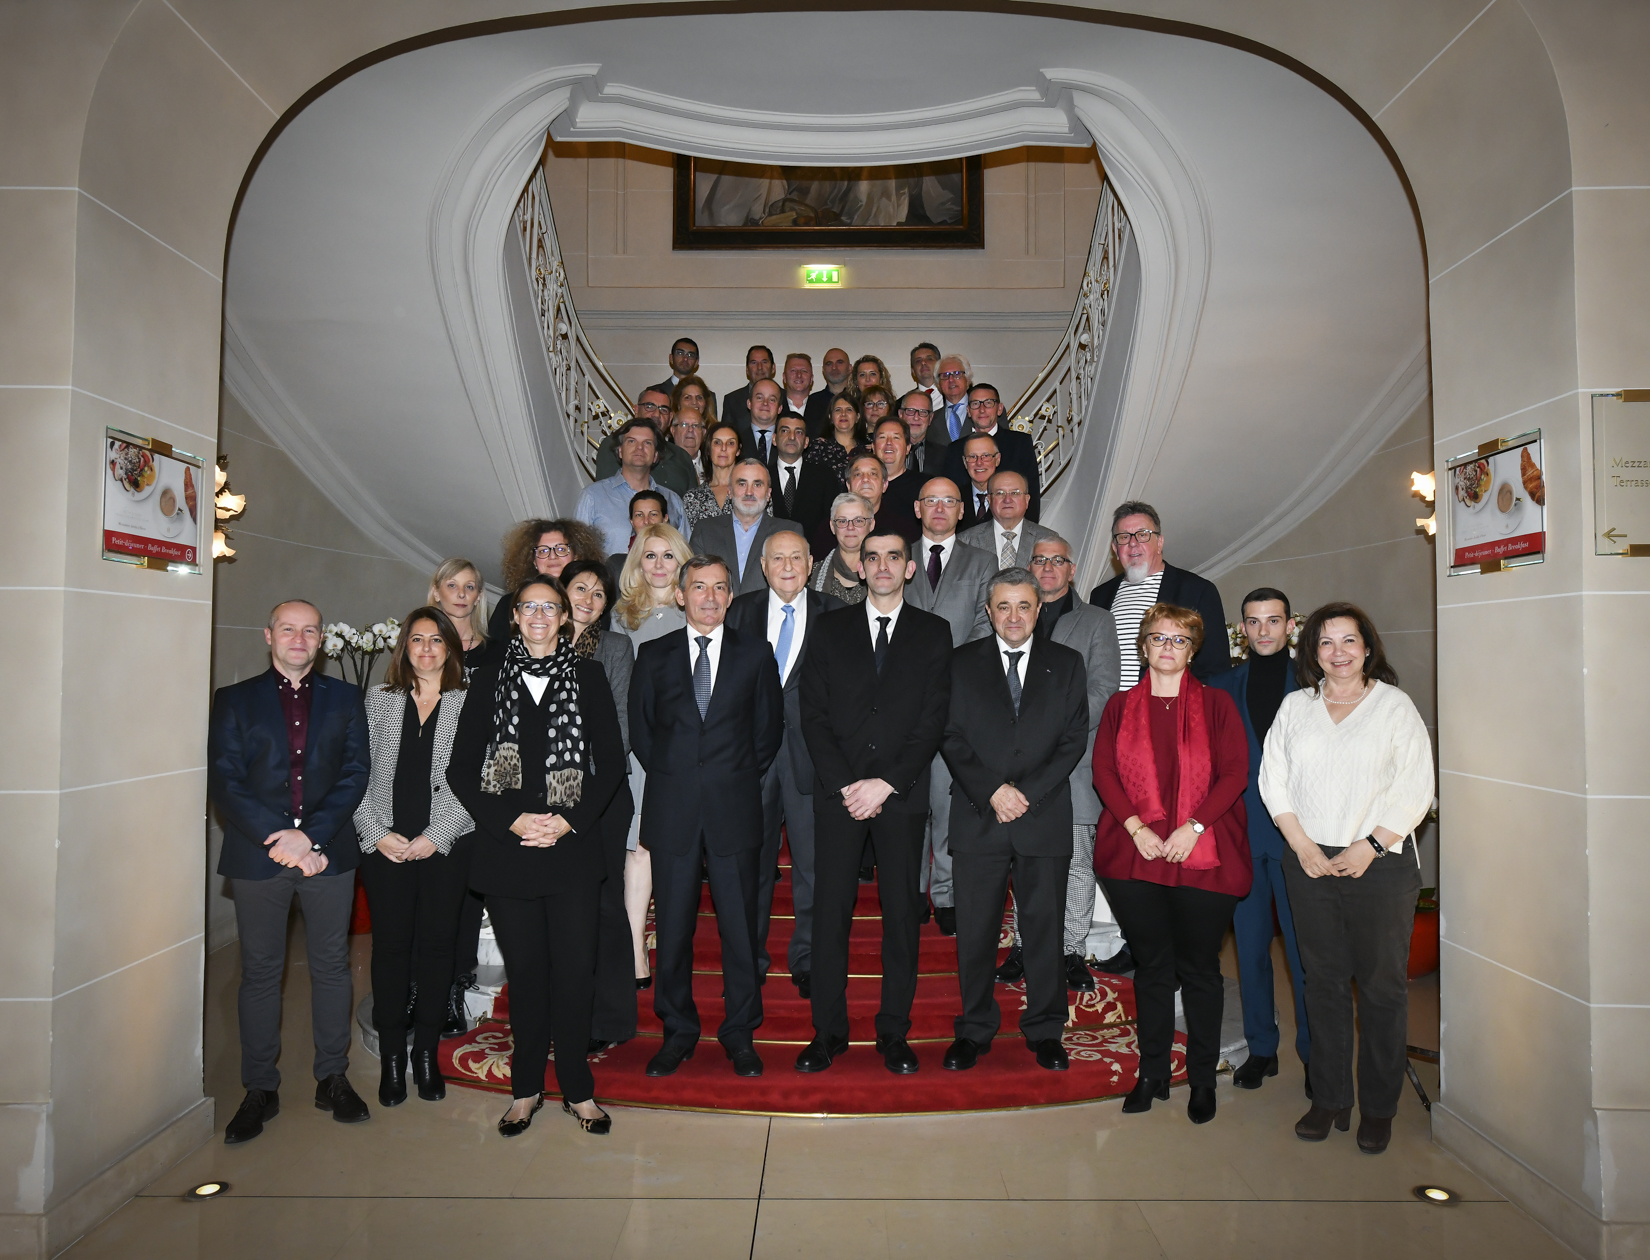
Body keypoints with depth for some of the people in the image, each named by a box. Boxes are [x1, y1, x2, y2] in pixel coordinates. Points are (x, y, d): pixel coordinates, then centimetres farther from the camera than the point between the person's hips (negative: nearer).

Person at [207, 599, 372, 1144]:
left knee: (331, 965, 8)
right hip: (258, 854, -1)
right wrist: (279, 838, -13)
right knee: (260, 971, 7)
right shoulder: (234, 700, 6)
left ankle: (332, 1078, 20)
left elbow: (355, 772, 1)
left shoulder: (344, 698, 9)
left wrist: (310, 836, -11)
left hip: (328, 852, 1)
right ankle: (260, 1089, 20)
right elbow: (225, 781, -2)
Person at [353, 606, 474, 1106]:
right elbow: (358, 772, 4)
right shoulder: (379, 700, 7)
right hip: (385, 846, 1)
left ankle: (427, 1051, 19)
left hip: (446, 845, -1)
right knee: (390, 946, 5)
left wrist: (435, 836, -9)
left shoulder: (469, 704, 2)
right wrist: (376, 834, -6)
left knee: (438, 944, 5)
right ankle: (391, 1056, 19)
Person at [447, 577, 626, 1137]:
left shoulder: (588, 677, 7)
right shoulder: (491, 681, 9)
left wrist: (570, 821, -8)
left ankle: (577, 1088, 16)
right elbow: (462, 769, 5)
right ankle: (526, 1088, 22)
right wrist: (512, 819, -7)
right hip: (507, 851, 1)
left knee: (574, 969, 1)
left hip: (573, 847, -1)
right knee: (524, 970, 7)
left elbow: (611, 762, 4)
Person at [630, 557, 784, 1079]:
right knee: (673, 925, 7)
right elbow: (640, 727, 11)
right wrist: (671, 779, 6)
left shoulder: (755, 653, 7)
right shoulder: (653, 655, 9)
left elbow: (769, 727, 9)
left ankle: (740, 1035, 20)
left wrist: (739, 780, 4)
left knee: (739, 924, 4)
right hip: (672, 811, 1)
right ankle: (678, 1031, 23)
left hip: (734, 807, 0)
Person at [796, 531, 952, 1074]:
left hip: (902, 794, 0)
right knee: (830, 911, 1)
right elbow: (814, 715, 3)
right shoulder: (831, 629, 10)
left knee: (902, 912, 4)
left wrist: (886, 783, -10)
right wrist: (845, 786, -8)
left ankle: (894, 1033, 16)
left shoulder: (933, 633, 7)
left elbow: (933, 720, -1)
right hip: (837, 793, 1)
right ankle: (827, 1031, 13)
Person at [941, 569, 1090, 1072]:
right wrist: (992, 792, -10)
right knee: (975, 930, 4)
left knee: (1045, 927, 7)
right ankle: (975, 1029, 20)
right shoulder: (962, 663, 8)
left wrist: (1027, 793, -9)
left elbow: (1074, 739, 2)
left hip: (1045, 818, 0)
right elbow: (952, 738, 2)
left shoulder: (1066, 664, 9)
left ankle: (1044, 1030, 23)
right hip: (977, 819, 0)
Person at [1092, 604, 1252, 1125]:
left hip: (1202, 855, -1)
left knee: (1199, 968, 6)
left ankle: (1202, 1079, 21)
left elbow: (1235, 773, -2)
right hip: (1135, 854, 2)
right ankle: (1152, 1074, 22)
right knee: (1151, 966, 10)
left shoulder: (1216, 704, 5)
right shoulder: (1120, 705, 10)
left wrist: (1193, 828, -12)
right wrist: (1136, 828, -9)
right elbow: (1103, 770, 3)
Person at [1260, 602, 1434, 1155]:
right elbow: (1273, 778, 7)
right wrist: (1302, 845, -4)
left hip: (1381, 864, -2)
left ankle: (1378, 1109, 17)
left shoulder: (1395, 705, 2)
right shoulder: (1295, 706, 10)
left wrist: (1371, 845, -12)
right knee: (1323, 981, 9)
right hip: (1310, 863, 3)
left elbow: (1416, 787, -4)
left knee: (1381, 985, 3)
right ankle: (1329, 1099, 21)